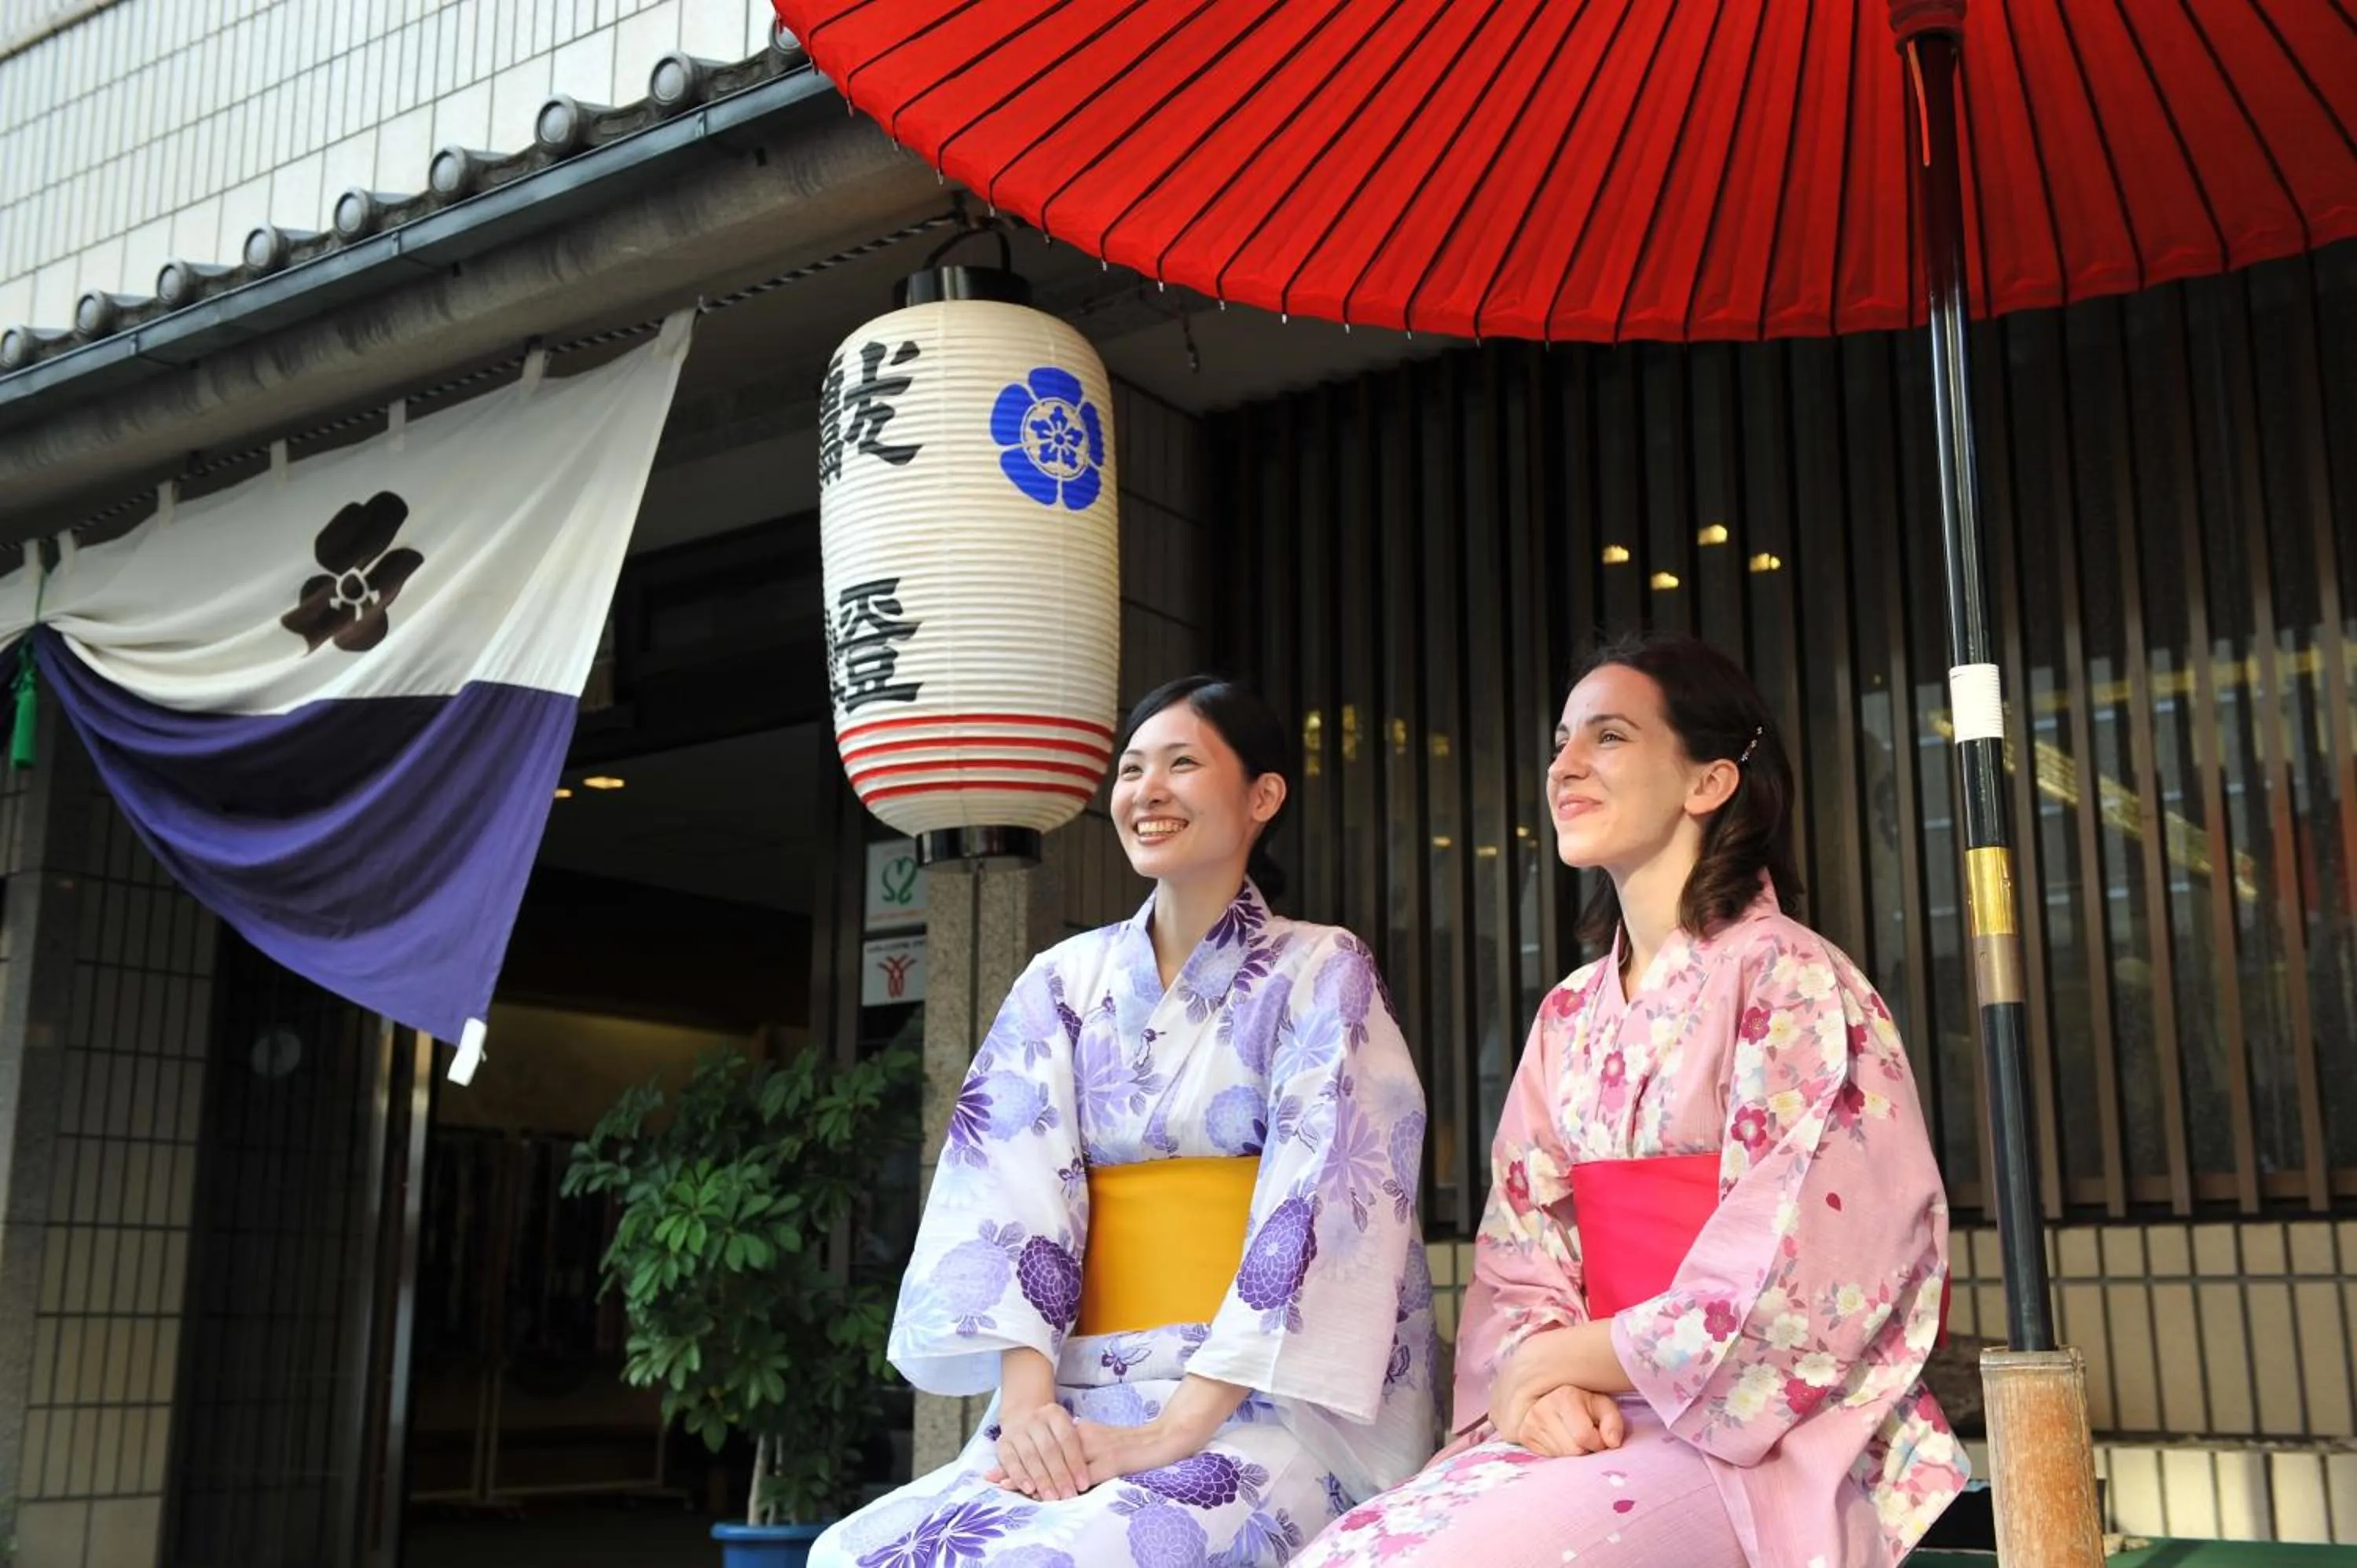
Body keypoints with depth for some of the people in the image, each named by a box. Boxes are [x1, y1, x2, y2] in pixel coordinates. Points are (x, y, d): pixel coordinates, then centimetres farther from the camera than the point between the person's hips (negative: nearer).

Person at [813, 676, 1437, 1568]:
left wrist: (1175, 1429, -20)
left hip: (1260, 1405, -4)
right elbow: (1011, 1184, 1)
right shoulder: (1064, 980, 13)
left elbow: (1325, 1203, -10)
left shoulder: (1322, 974, 2)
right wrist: (1027, 1399, -16)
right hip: (1082, 1405, 4)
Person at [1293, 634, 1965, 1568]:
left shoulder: (1788, 981, -6)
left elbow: (1786, 1283, -14)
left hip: (1754, 1436, -5)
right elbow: (1518, 1260, 9)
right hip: (1594, 1426, 6)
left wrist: (1553, 1361, -7)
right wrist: (1545, 1392, -12)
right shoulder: (1569, 1020, 14)